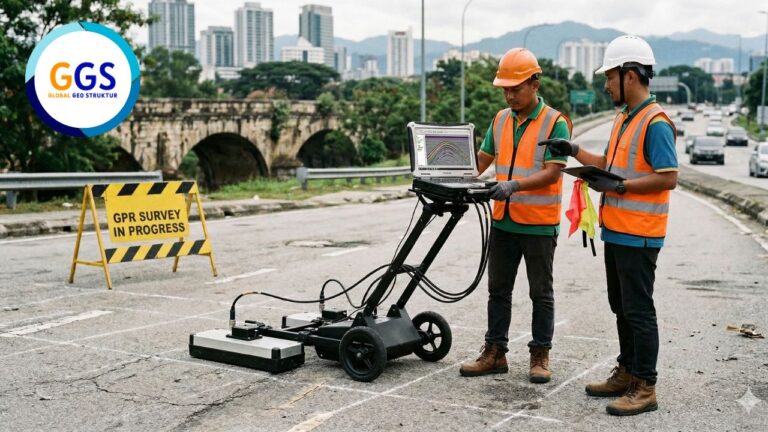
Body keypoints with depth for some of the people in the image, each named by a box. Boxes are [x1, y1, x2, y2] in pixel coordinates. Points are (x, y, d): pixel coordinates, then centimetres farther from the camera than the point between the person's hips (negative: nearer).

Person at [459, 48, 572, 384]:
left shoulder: (555, 123, -10)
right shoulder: (500, 120, 9)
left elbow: (552, 171, -18)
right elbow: (482, 158, 13)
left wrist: (515, 185, -31)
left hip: (540, 224, -6)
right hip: (503, 221, 6)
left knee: (541, 293, 7)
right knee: (498, 289, 11)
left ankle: (540, 356, 17)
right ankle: (495, 353, 20)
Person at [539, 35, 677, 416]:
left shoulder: (655, 123, -16)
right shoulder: (624, 118, 14)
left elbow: (668, 178, -21)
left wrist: (618, 186, -22)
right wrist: (574, 152, 12)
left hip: (638, 236, -10)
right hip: (617, 231, 10)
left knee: (639, 312, -3)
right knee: (622, 309, 16)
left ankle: (645, 387, 5)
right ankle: (627, 374, 28)